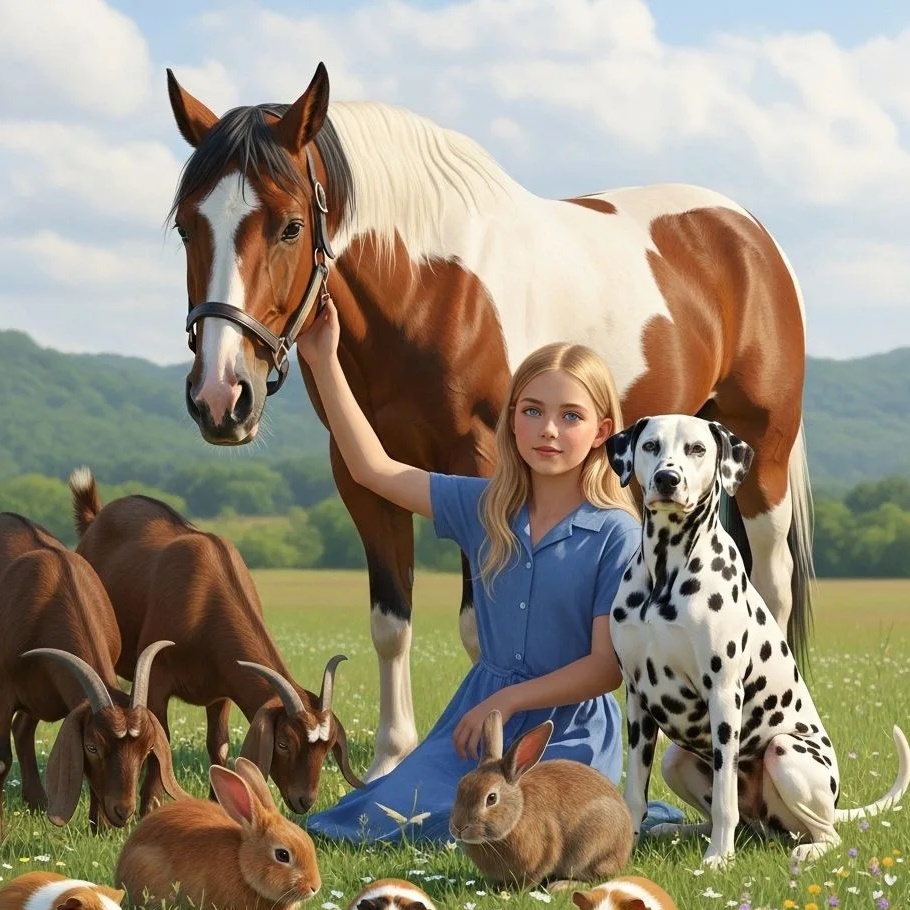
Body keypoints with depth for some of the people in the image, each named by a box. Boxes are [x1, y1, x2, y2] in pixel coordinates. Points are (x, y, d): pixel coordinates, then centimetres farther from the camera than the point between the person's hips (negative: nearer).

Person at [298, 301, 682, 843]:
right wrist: (325, 365, -3)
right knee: (384, 817, -11)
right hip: (482, 707, 5)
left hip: (569, 726, -5)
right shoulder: (484, 509, 3)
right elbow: (373, 468, 1)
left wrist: (508, 700, -15)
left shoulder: (618, 535, -11)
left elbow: (608, 666, -12)